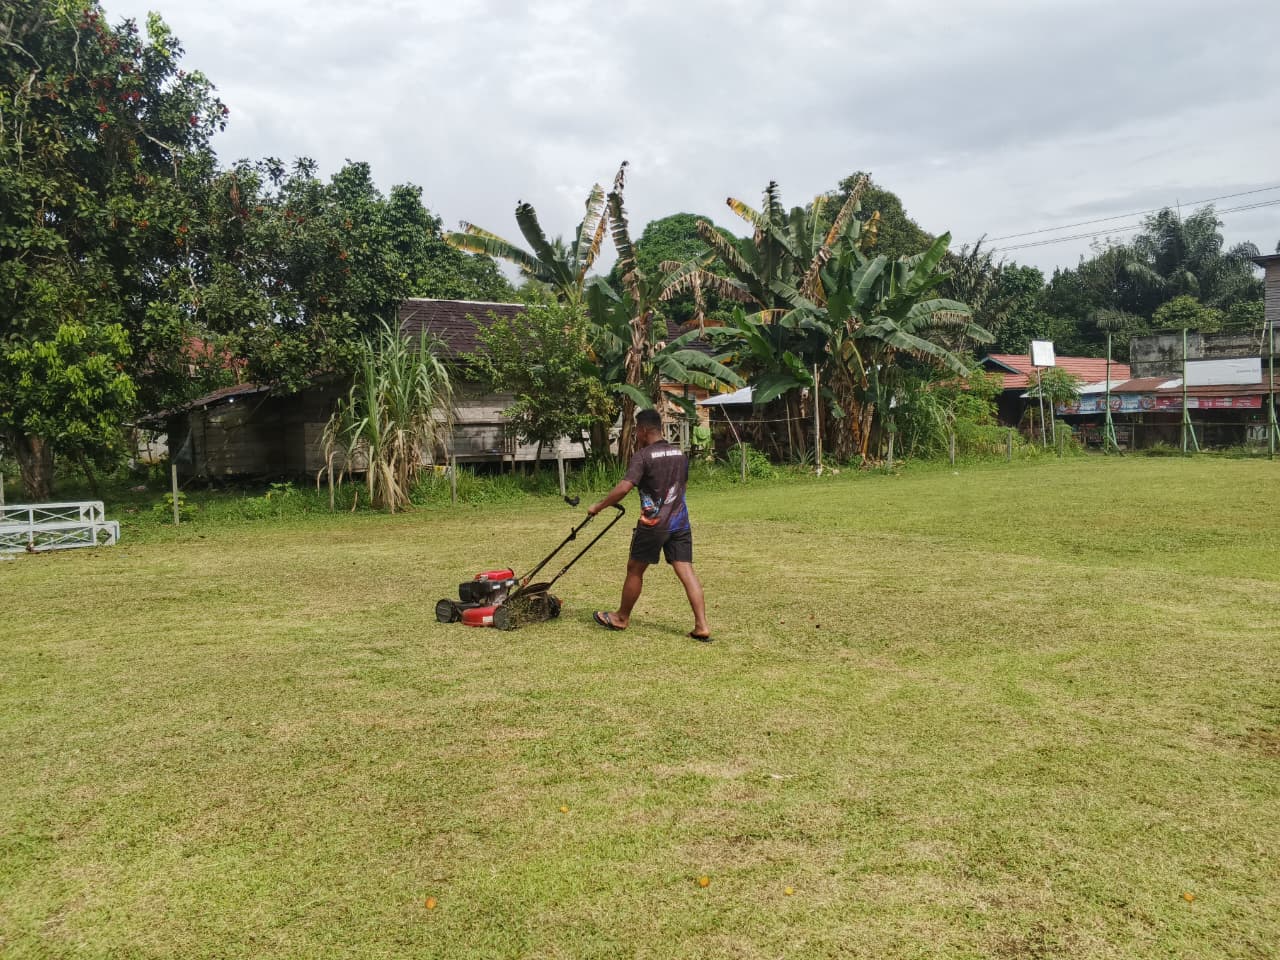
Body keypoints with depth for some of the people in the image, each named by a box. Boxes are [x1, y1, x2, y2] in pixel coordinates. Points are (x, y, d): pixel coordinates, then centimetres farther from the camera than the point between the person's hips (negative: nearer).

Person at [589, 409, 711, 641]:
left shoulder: (642, 456, -10)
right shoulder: (680, 454, 11)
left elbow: (624, 487, -19)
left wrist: (599, 507, -10)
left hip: (653, 524, -5)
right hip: (680, 522, 5)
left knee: (635, 569, 12)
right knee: (686, 571, 1)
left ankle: (622, 617, 27)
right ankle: (701, 626, -7)